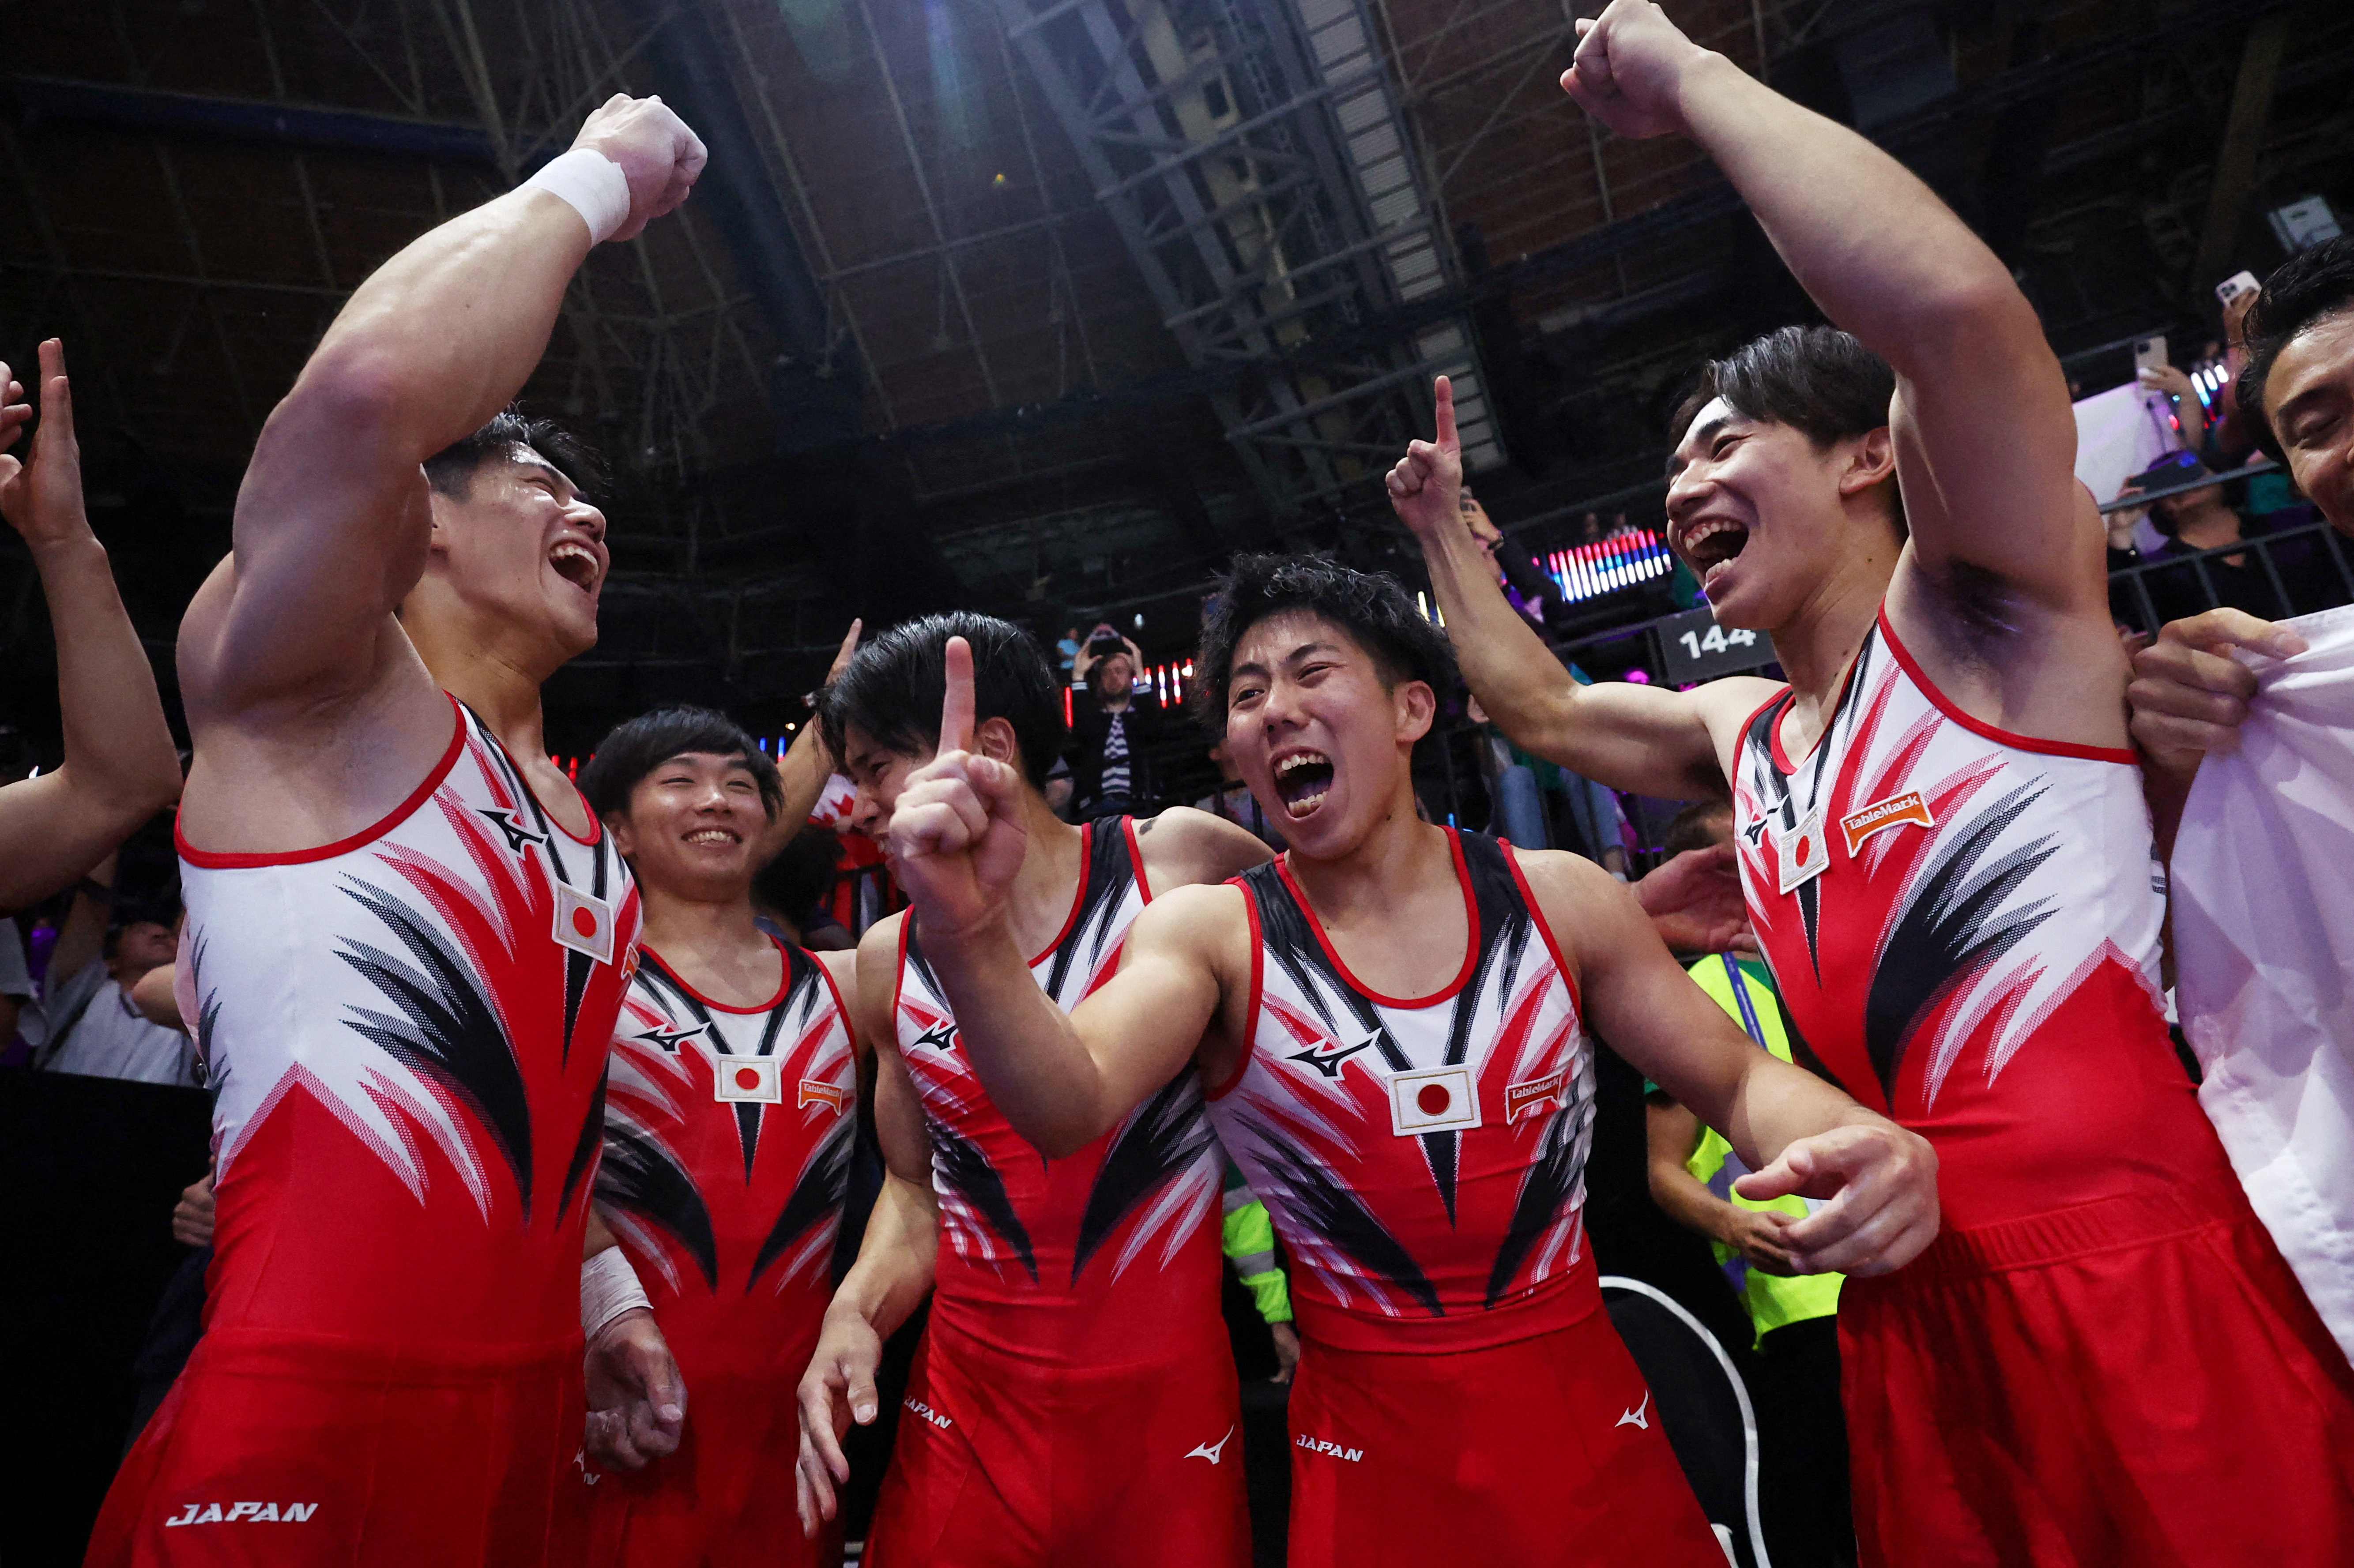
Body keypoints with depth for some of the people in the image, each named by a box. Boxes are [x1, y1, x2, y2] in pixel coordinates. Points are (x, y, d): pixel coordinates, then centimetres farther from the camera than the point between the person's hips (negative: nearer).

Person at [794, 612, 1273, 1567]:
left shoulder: (1180, 863, -11)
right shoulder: (888, 962, 2)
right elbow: (915, 1189, 12)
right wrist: (856, 1311, -7)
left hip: (1169, 1393, -2)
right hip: (967, 1403, 3)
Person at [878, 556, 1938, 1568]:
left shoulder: (1557, 898, -6)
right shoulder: (1210, 935, -12)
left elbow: (1739, 1077, 1)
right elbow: (1069, 1105, -29)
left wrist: (1860, 1145, -23)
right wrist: (970, 938, -49)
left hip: (1589, 1422, 3)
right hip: (1370, 1456, -2)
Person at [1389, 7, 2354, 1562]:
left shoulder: (1984, 607, -8)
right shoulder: (1741, 731, 13)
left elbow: (1957, 302, -27)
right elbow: (1542, 708, 30)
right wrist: (1446, 530, 29)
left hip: (2137, 1288, -7)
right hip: (1914, 1306, 8)